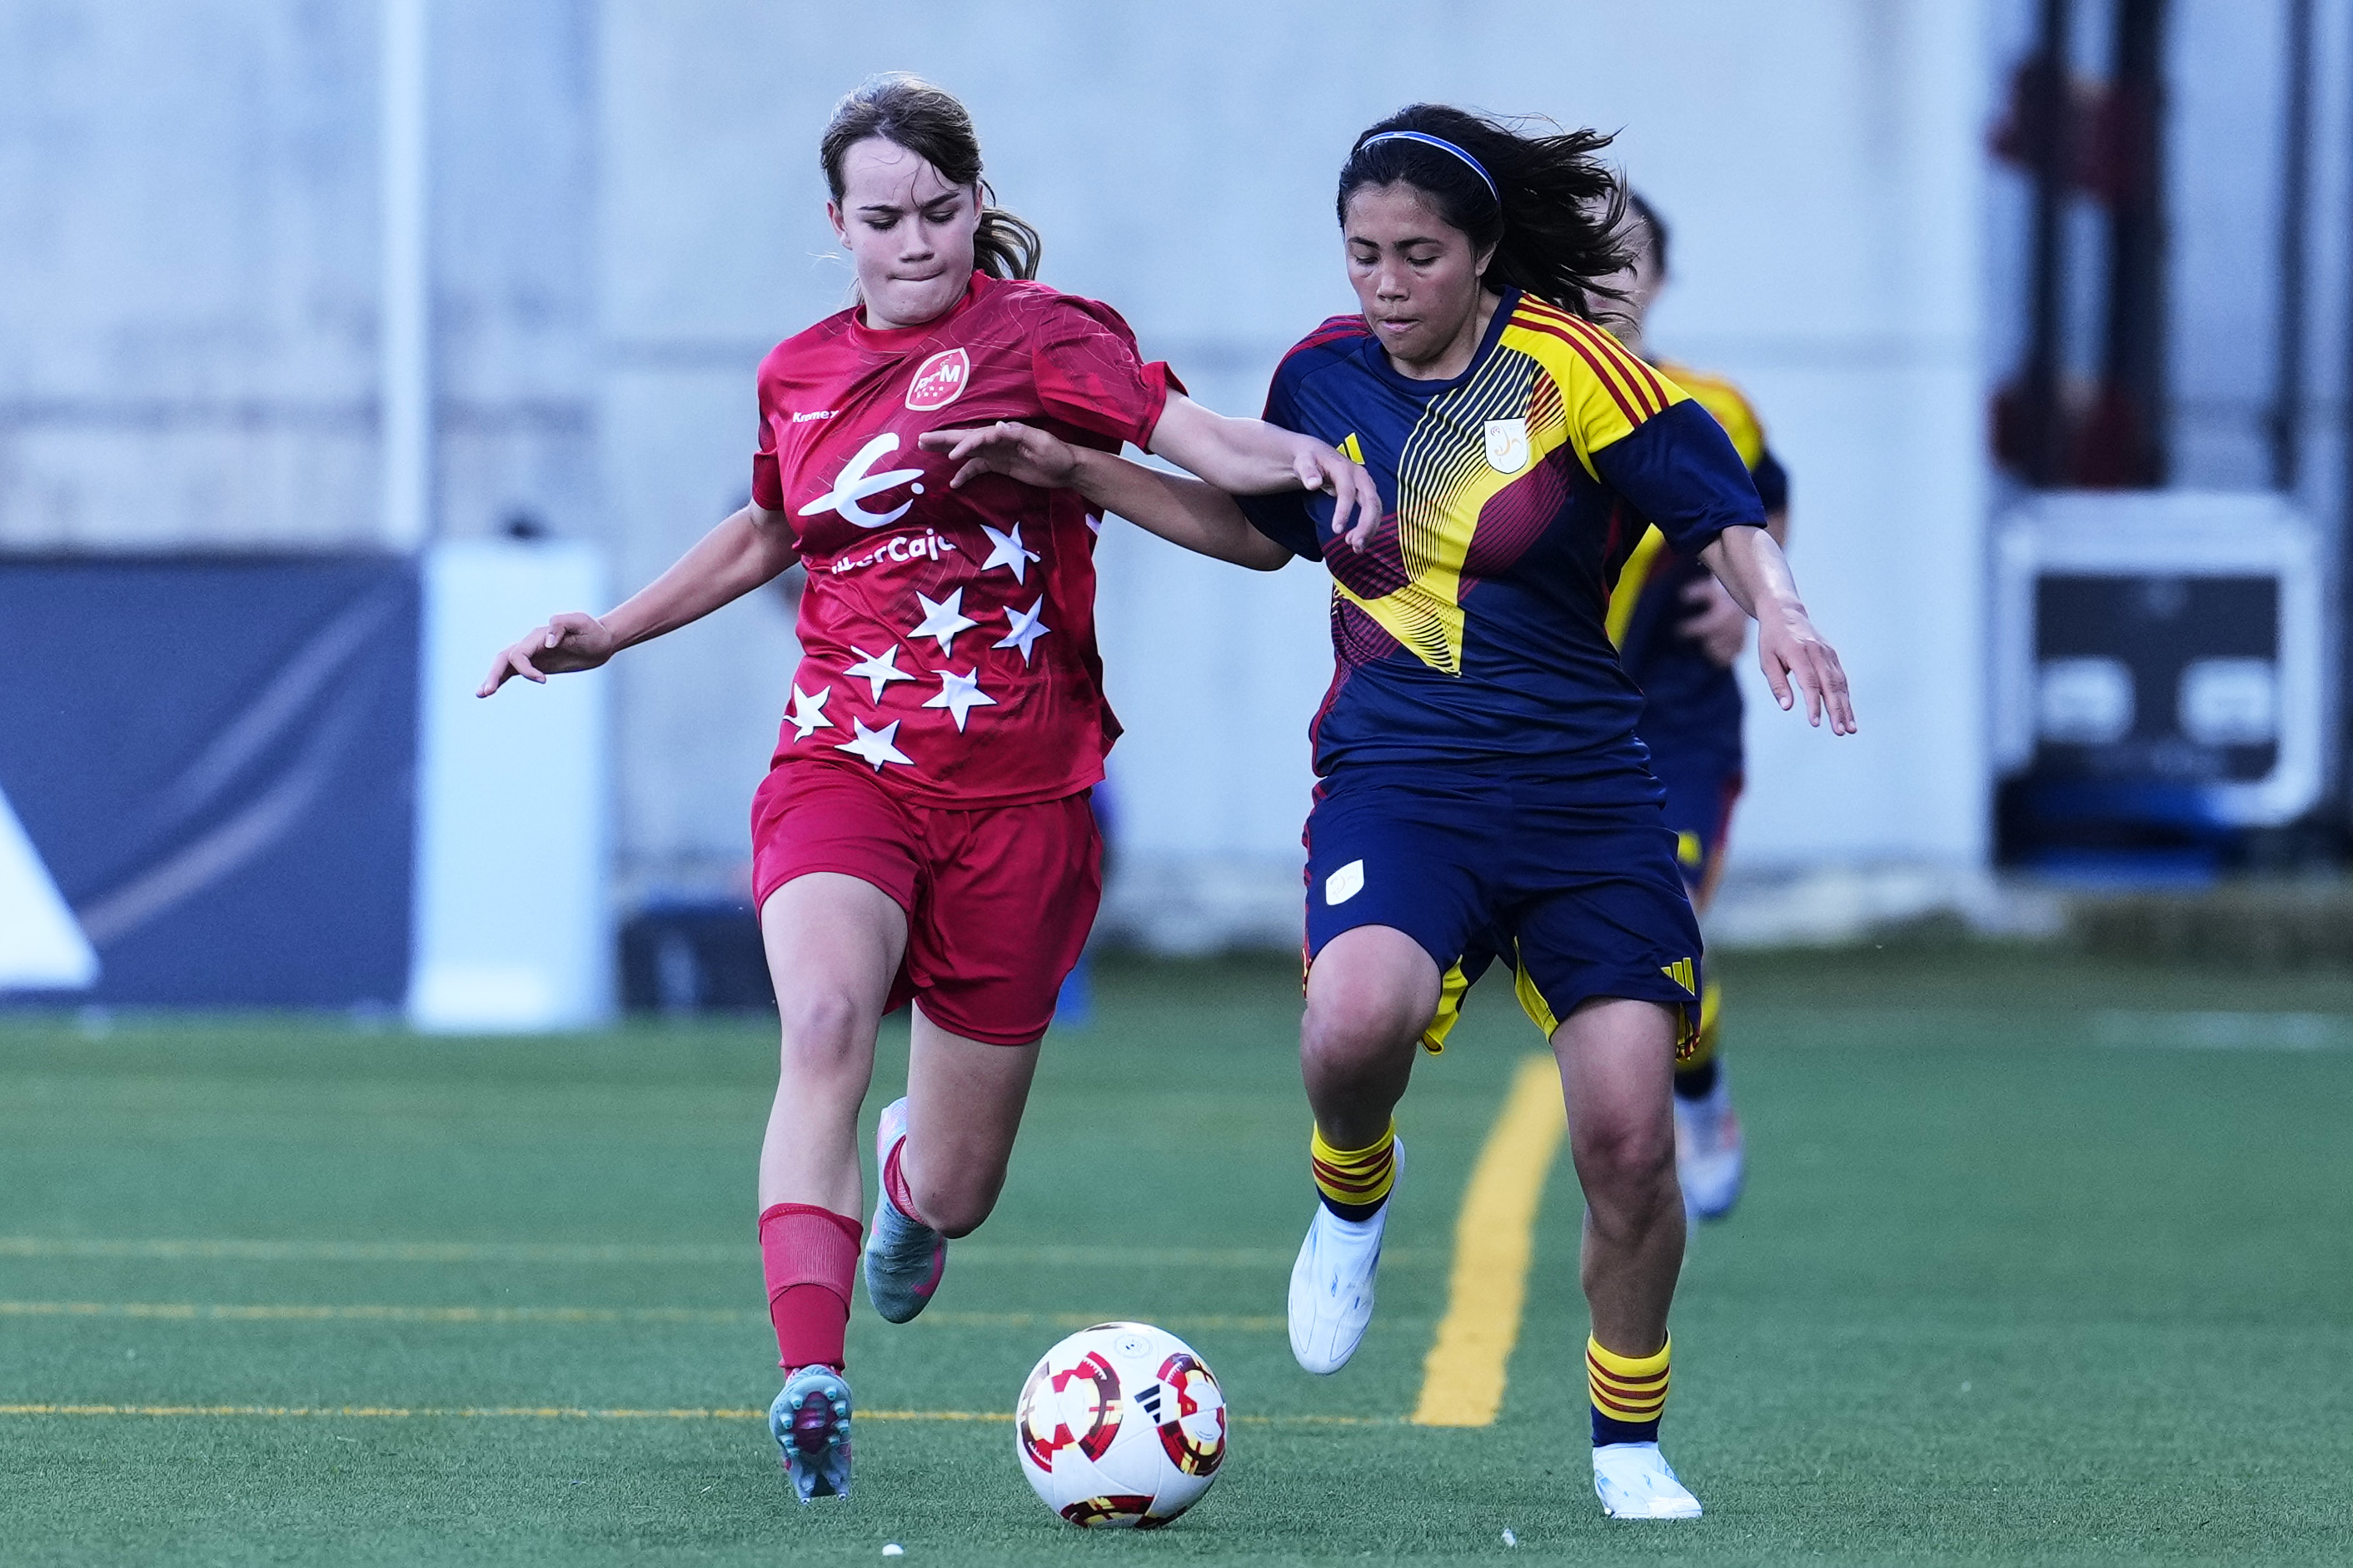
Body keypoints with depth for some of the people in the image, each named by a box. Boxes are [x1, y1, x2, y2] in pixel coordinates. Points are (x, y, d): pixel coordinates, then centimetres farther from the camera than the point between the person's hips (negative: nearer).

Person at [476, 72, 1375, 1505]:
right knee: (828, 1013, -32)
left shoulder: (1036, 335, -4)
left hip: (1021, 795, -2)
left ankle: (913, 1178, 46)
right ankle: (812, 1378, -40)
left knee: (954, 1192, 5)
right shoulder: (800, 374, 11)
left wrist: (1289, 456, -44)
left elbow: (1186, 431, -23)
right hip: (843, 768, 2)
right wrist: (607, 634, 27)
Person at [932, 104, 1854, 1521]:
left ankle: (1630, 1443, 16)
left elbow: (1721, 510, -8)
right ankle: (1354, 1192, 6)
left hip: (1585, 795, -1)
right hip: (1398, 781, 1)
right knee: (1355, 1026, -31)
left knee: (1628, 1137, -8)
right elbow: (1261, 526, 24)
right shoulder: (1325, 377, 5)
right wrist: (1075, 473, 19)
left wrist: (1776, 607, -27)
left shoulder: (1563, 367, -8)